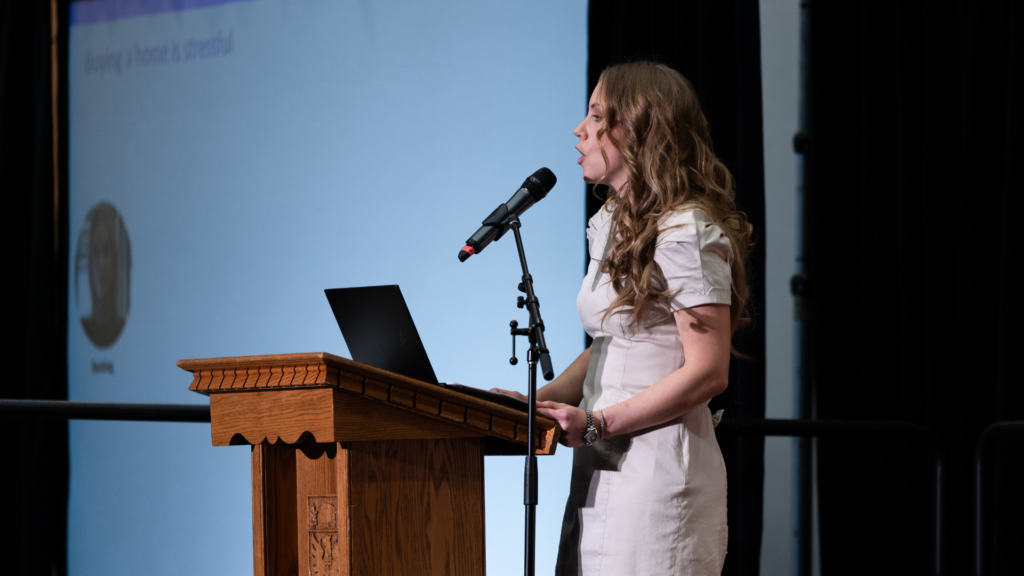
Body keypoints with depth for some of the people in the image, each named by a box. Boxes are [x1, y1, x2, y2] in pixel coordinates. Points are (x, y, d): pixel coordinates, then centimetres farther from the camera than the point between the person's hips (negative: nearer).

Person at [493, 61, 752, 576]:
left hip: (659, 470, -9)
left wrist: (597, 423, -18)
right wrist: (540, 401, 5)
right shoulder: (612, 225, 17)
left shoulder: (688, 233, -12)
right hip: (600, 470, 9)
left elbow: (707, 373, -17)